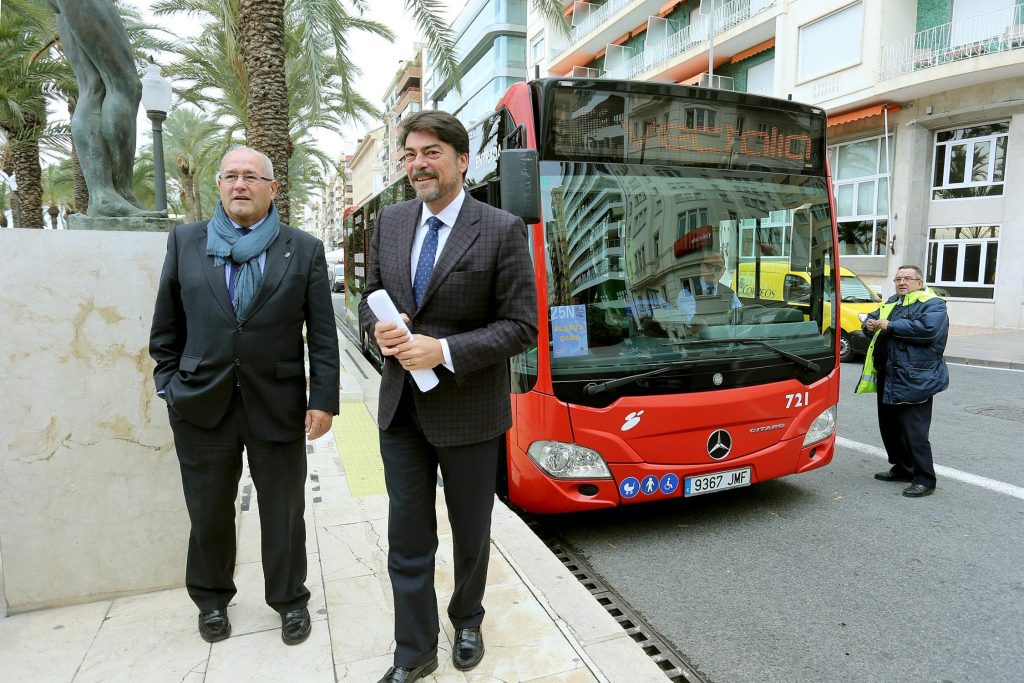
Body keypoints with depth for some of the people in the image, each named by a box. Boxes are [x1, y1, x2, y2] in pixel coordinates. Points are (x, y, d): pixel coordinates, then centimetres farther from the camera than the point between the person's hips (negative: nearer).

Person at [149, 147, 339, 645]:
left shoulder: (305, 250, 0)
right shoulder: (185, 241, 5)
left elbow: (323, 335, -3)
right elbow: (166, 326, 8)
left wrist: (323, 399, -7)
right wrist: (170, 385, 3)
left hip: (277, 406, -1)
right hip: (201, 405, 2)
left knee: (283, 513, 11)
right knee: (208, 512, 17)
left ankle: (289, 600, 32)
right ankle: (211, 599, 41)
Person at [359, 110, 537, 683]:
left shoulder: (502, 230, -12)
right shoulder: (391, 222, 4)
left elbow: (522, 326, -12)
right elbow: (372, 294, 14)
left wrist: (445, 350, -22)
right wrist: (379, 328, -9)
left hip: (469, 411, -3)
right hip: (401, 408, 4)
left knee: (471, 533, 18)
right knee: (408, 538, 12)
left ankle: (468, 622, 46)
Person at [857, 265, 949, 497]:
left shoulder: (933, 304, -5)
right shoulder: (891, 303, 19)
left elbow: (928, 329, -23)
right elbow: (872, 318, 27)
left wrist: (890, 326, -17)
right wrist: (869, 325, 1)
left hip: (914, 380, -8)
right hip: (887, 377, 8)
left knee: (913, 432, -7)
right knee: (889, 427, 17)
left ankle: (925, 480, 5)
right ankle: (902, 469, 32)